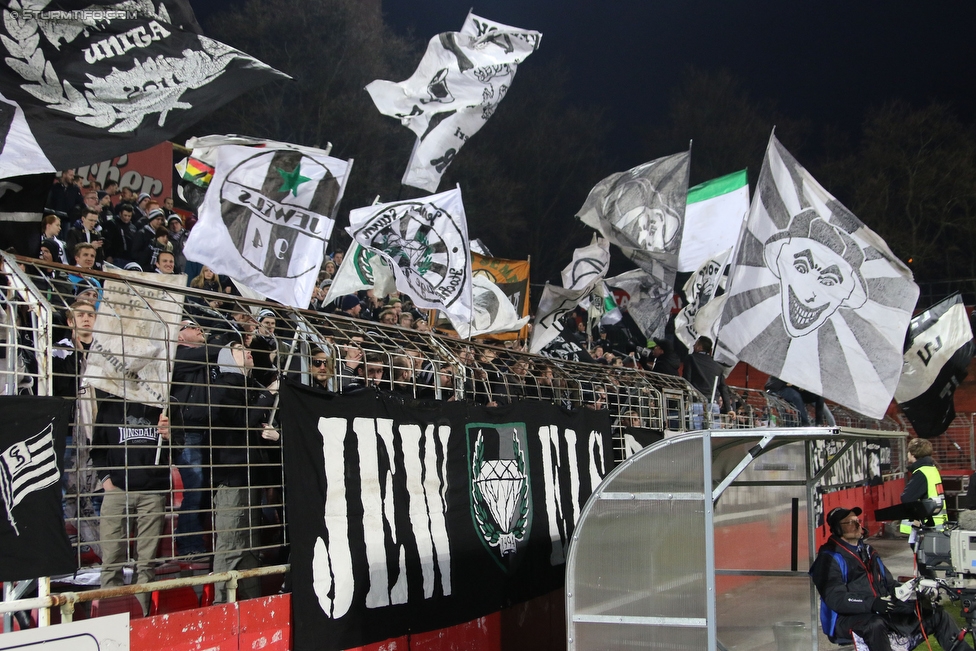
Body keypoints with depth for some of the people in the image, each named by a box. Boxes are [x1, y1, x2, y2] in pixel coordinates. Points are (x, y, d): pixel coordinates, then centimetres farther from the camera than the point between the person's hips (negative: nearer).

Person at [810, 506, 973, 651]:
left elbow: (889, 584, 20)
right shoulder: (829, 559, -7)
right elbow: (835, 599, -19)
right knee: (875, 625, -42)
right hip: (846, 619, -8)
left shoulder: (866, 551, 21)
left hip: (880, 614, 8)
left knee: (937, 616, 2)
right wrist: (872, 603, -31)